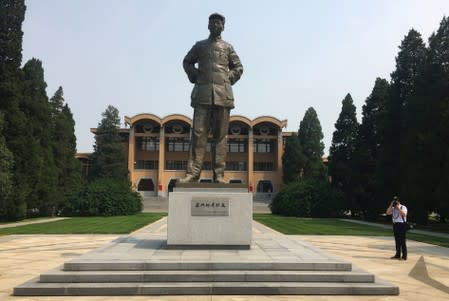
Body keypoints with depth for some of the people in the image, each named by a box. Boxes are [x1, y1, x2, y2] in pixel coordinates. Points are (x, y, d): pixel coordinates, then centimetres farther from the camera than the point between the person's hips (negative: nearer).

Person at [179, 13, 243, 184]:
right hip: (202, 94, 0)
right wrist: (194, 76, 11)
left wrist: (229, 80, 6)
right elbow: (187, 62, 27)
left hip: (223, 95, 0)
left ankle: (219, 175, -1)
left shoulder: (228, 47, 18)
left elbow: (238, 68, 21)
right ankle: (192, 173, -10)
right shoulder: (199, 46, 19)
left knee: (220, 136, -2)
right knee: (198, 133, -9)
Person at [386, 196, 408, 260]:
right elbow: (388, 213, 0)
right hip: (395, 225, 6)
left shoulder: (403, 207, -4)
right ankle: (398, 255, 19)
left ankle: (404, 256, 0)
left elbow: (403, 214, -21)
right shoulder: (393, 208, 13)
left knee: (402, 241, -5)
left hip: (401, 225, -6)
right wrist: (391, 205, -4)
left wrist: (398, 207, -18)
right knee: (397, 240, 11)